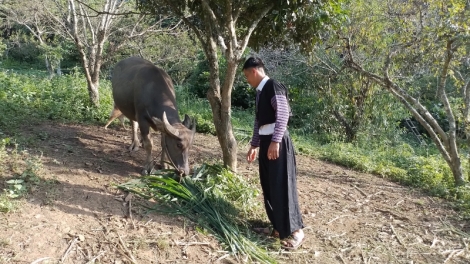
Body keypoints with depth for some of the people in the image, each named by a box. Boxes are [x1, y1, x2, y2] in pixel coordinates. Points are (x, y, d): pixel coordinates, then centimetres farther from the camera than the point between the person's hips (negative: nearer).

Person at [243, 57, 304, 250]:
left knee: (281, 186, -7)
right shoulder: (260, 91, 17)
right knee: (268, 186, 11)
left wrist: (275, 141, -26)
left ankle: (295, 230, 2)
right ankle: (278, 227, 21)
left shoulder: (274, 87, -11)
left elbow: (283, 115, -20)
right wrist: (254, 144, 23)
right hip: (265, 141, 10)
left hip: (277, 142, -10)